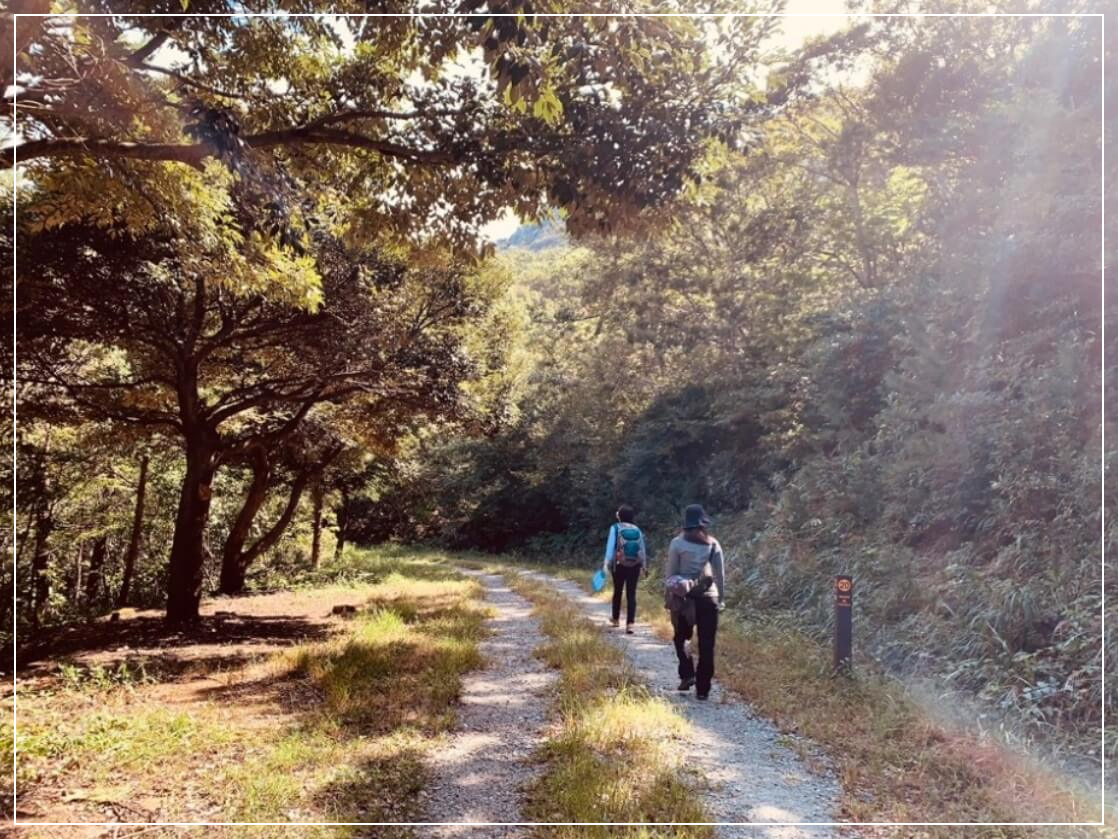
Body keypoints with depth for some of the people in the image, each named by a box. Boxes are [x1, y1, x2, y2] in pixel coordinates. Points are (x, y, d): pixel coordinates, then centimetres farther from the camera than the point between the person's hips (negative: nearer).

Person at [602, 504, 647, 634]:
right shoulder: (637, 530, 2)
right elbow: (642, 549, 6)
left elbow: (610, 547, -11)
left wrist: (607, 563, -9)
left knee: (617, 592, 17)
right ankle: (630, 624, -8)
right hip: (635, 566, 1)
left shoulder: (615, 528, -7)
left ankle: (616, 619, 34)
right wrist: (643, 564, 17)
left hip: (619, 565, -1)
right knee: (631, 594, 2)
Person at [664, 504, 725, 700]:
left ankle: (687, 675, 1)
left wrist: (669, 595, 5)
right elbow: (720, 575, 4)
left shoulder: (677, 543, -4)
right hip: (708, 598, 1)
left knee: (680, 638, 18)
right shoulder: (713, 544, 1)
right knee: (706, 645, 7)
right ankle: (703, 689, 7)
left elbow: (670, 573, -4)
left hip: (683, 598, -1)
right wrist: (721, 599, 12)